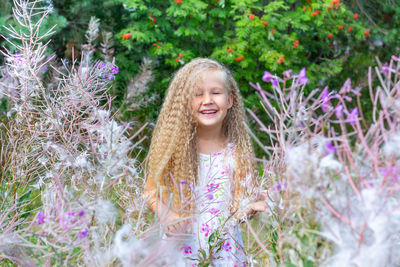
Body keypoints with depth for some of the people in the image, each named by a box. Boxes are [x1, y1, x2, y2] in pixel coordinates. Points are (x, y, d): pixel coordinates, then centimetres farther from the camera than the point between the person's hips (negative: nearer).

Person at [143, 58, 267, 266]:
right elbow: (151, 190, 2)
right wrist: (165, 215, -15)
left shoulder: (237, 153, -5)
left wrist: (251, 207, -23)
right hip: (182, 249, 0)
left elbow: (238, 209, -2)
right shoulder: (172, 147, -6)